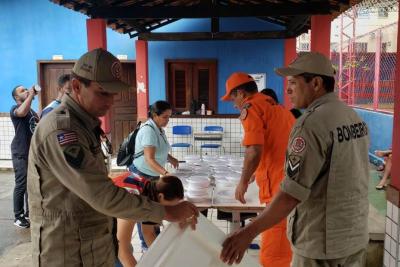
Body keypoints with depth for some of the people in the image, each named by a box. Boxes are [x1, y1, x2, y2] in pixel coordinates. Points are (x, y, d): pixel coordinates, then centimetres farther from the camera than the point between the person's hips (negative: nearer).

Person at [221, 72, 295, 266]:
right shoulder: (277, 107, 22)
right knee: (284, 246, 21)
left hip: (281, 186, -9)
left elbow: (255, 151, -18)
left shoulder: (251, 107, -6)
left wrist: (243, 182, -5)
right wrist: (256, 175, 35)